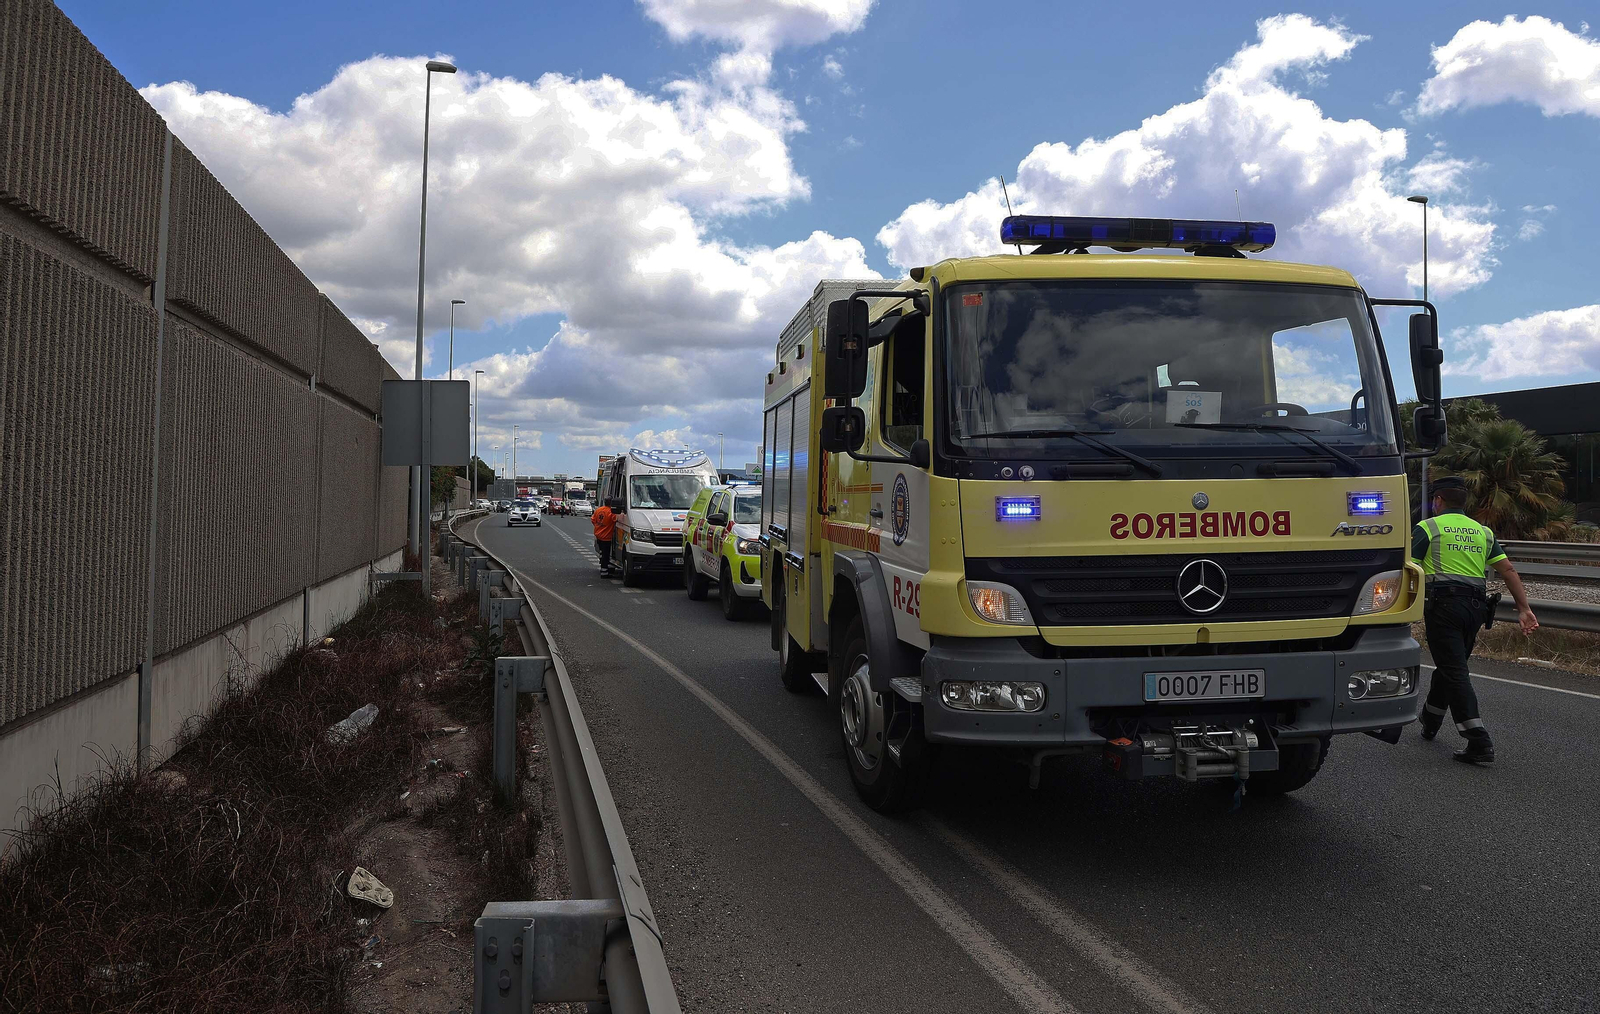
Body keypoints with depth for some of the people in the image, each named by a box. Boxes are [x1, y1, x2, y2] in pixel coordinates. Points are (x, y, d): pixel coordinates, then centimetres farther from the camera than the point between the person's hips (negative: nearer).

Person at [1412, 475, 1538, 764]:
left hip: (1444, 603, -6)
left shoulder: (1427, 528, 1)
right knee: (1449, 666, 21)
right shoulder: (1483, 532, 17)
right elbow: (1508, 570, 10)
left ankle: (1480, 743, -16)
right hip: (1476, 607, 6)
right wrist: (1524, 608, 9)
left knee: (1454, 672, -8)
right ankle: (1429, 722, 38)